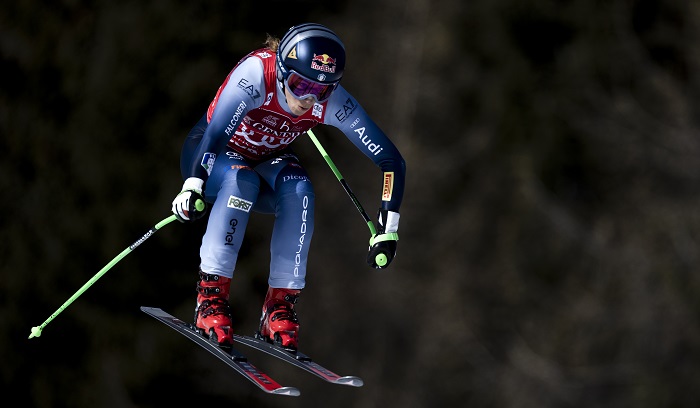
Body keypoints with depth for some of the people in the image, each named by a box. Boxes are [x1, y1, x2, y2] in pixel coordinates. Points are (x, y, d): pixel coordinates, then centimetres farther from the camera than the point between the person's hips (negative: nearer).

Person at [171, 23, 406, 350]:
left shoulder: (332, 102, -23)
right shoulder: (256, 73, -34)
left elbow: (391, 160, -20)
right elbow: (216, 133, -43)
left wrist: (387, 230, -26)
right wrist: (192, 187, -57)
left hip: (265, 163, 3)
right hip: (210, 153, -3)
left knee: (298, 189, -30)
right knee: (240, 181, -36)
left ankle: (279, 305, -24)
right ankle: (210, 297, -30)